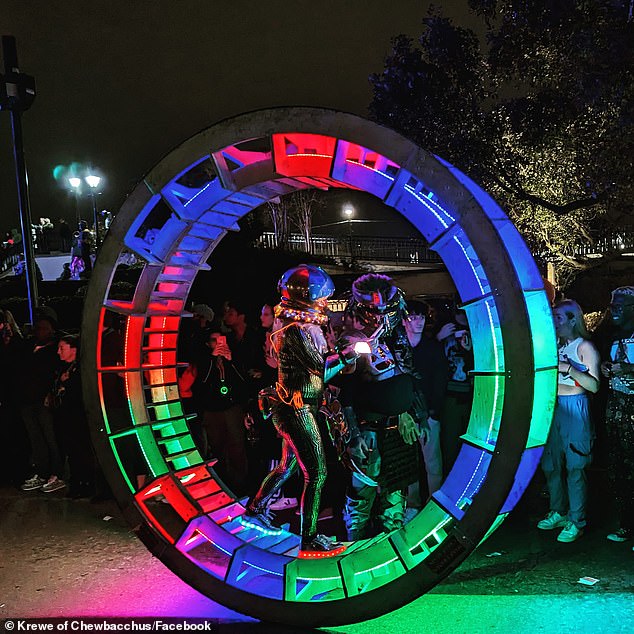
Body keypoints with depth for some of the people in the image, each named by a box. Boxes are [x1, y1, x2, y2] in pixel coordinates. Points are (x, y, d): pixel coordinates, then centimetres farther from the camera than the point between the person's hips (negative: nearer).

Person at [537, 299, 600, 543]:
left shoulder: (585, 347, -5)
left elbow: (594, 385, -12)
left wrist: (570, 369, -21)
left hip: (574, 408, -7)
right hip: (553, 407, 7)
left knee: (574, 467, -3)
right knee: (550, 463, 11)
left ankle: (576, 522, 7)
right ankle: (558, 513, 25)